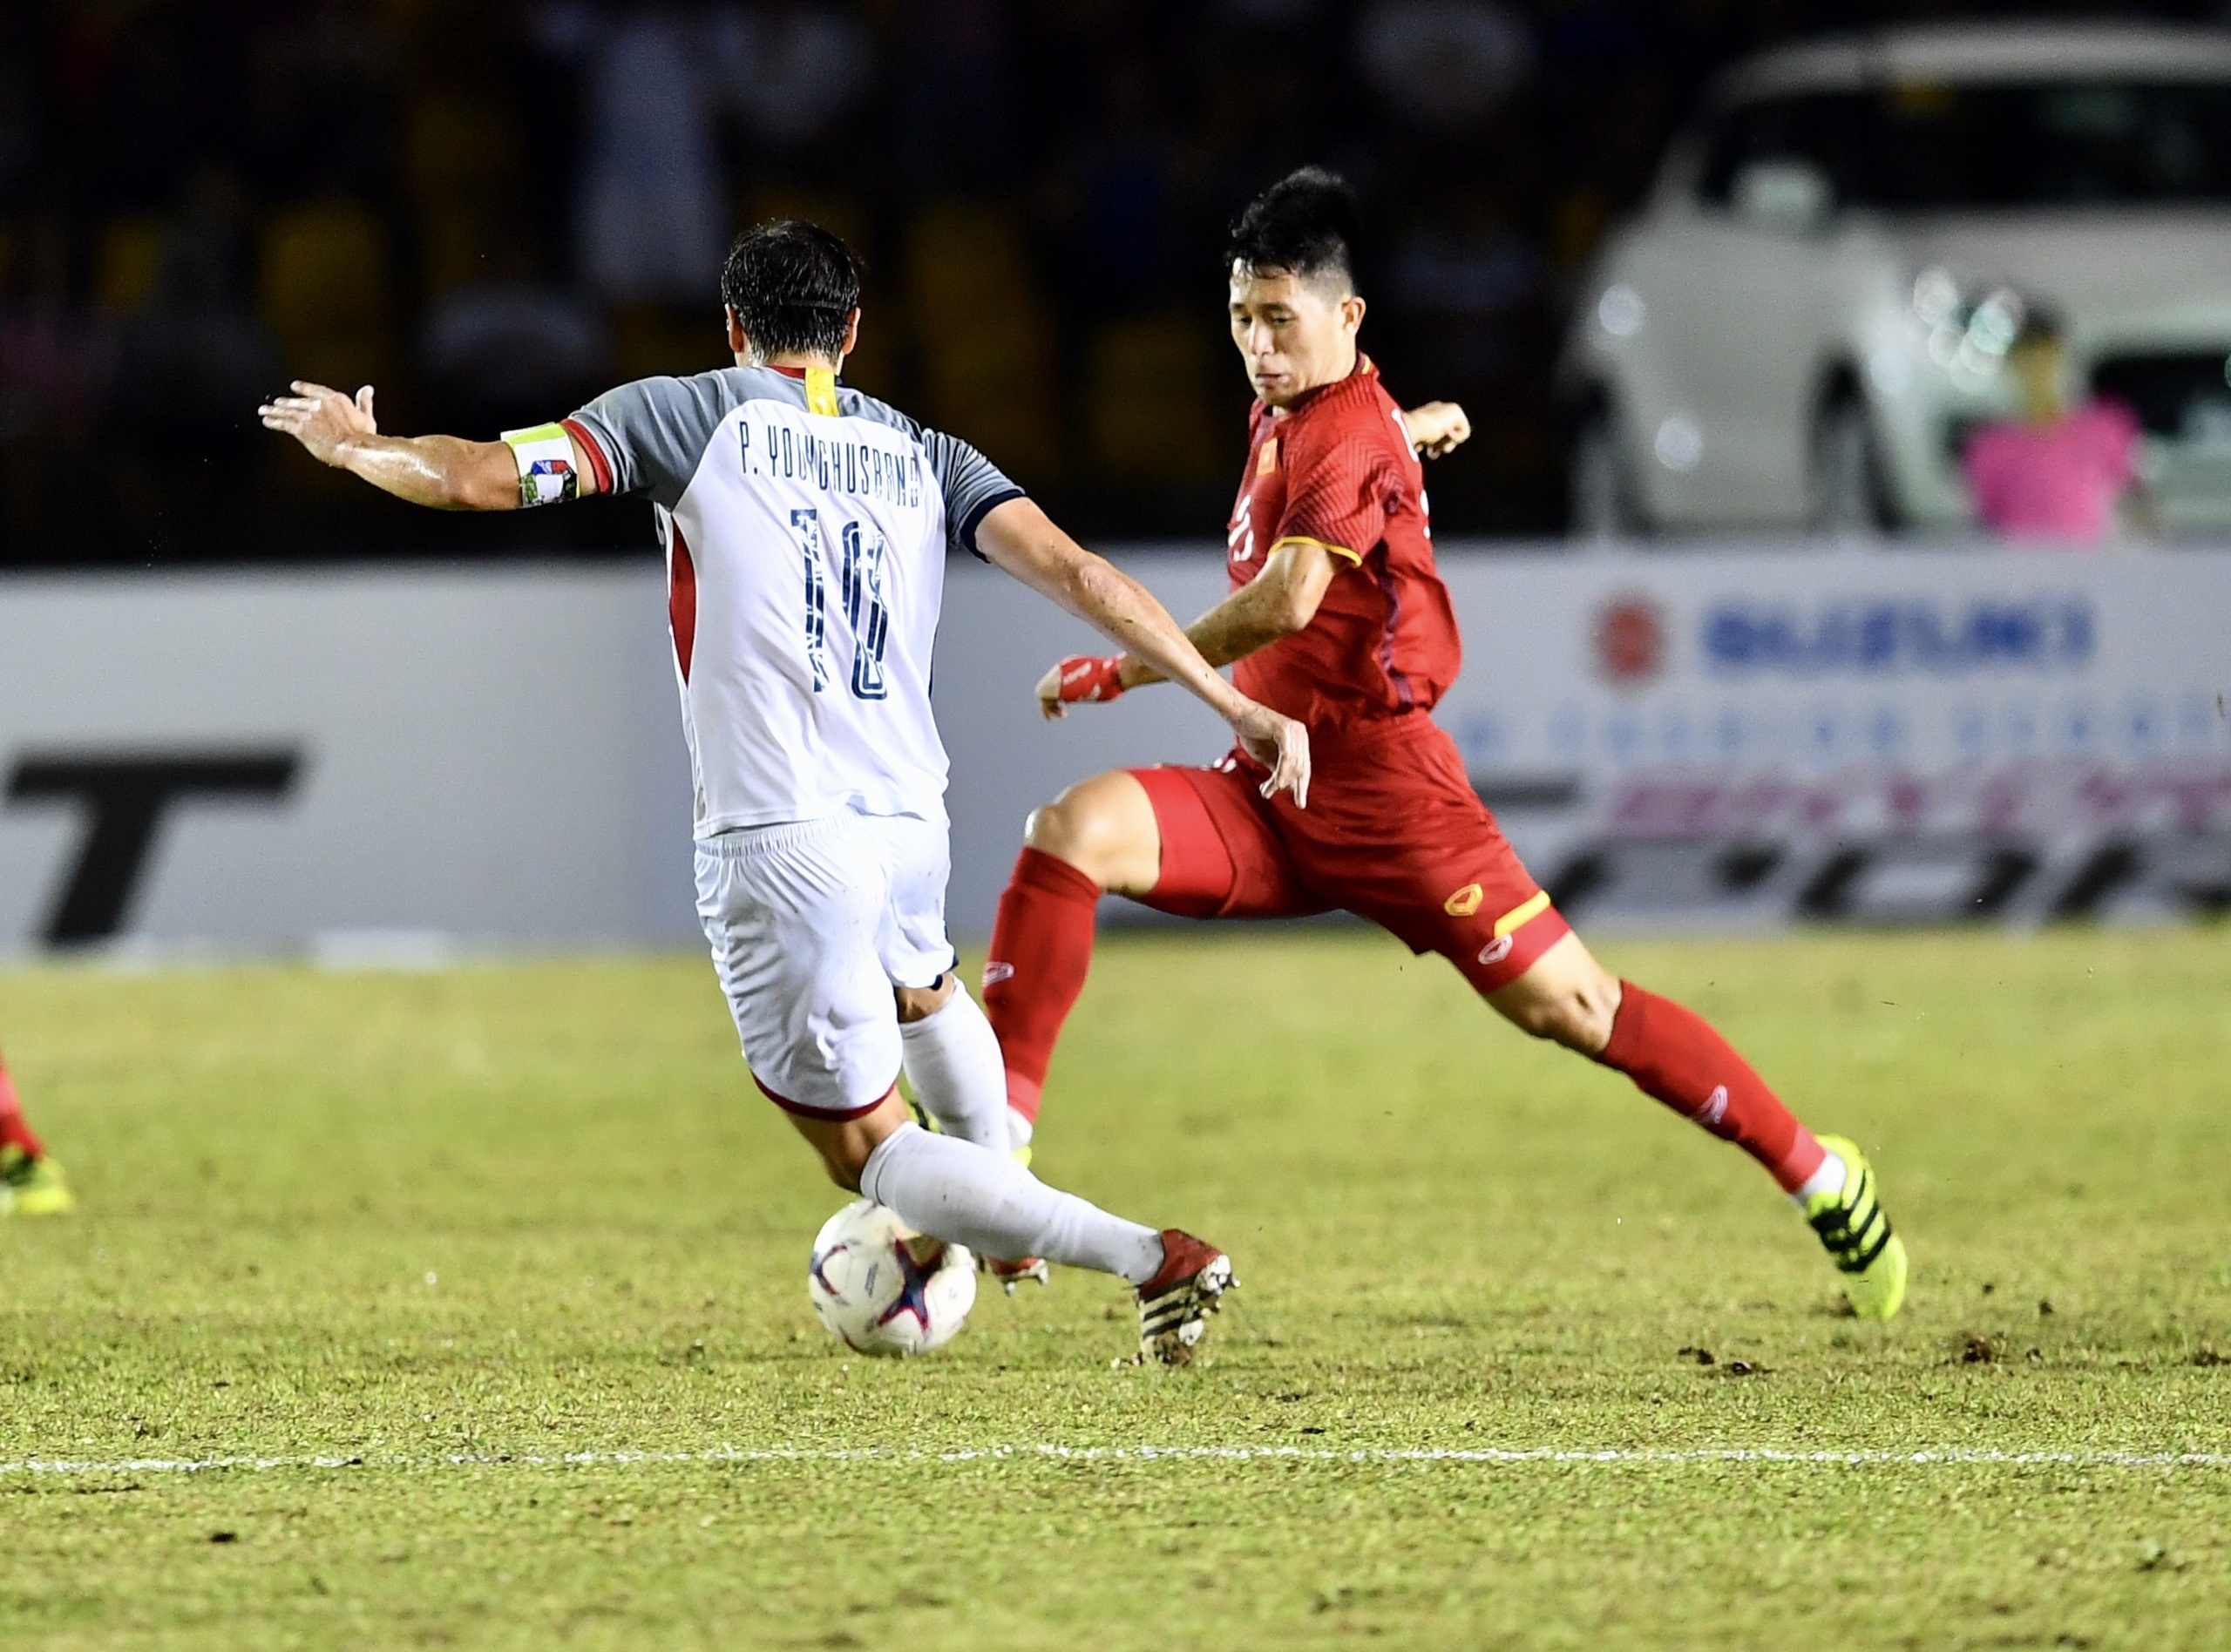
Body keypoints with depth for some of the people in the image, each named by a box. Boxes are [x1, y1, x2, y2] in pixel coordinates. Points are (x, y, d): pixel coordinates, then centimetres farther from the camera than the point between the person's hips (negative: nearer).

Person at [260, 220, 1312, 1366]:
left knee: (870, 1151, 2)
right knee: (920, 987, 41)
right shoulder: (921, 455, 13)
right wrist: (1236, 705, 1)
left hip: (778, 838, -5)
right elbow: (1070, 571, 1)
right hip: (909, 821, 5)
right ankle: (1004, 1215, 56)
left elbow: (485, 478, -3)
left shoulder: (690, 414, 2)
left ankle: (1154, 1259, -12)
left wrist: (356, 448, 17)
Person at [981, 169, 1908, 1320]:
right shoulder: (1286, 418, 13)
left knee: (1571, 1009, -4)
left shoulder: (1344, 434, -13)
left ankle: (1822, 1178, 10)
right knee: (1072, 829, -18)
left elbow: (1285, 603, -27)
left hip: (1378, 792, -7)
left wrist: (1121, 672, -22)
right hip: (1269, 794, 7)